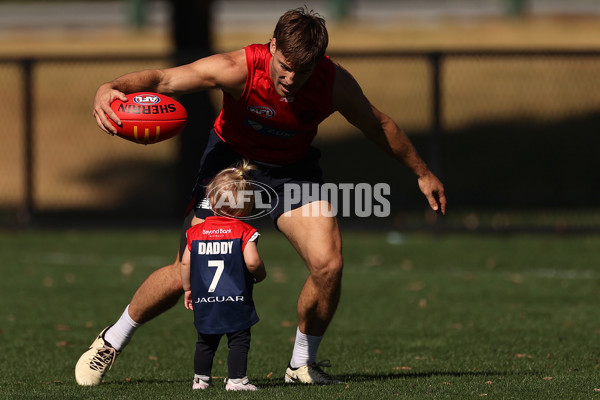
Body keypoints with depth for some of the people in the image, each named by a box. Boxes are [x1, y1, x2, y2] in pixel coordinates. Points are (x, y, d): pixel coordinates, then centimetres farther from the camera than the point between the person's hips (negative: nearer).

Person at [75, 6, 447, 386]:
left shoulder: (335, 84, -24)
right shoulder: (238, 69, -33)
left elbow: (379, 125, -4)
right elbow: (163, 79, -36)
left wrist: (422, 173, 9)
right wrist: (110, 89, -56)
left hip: (293, 169, 2)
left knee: (328, 263, -18)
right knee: (185, 274, -8)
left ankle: (303, 365, 7)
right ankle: (111, 342, 19)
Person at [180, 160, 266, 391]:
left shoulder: (196, 232, 5)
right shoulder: (244, 232, -7)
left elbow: (185, 263, 4)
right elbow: (252, 262, -17)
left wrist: (187, 289, 17)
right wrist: (260, 275, 4)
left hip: (204, 302, 4)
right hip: (236, 300, -4)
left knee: (205, 341, 16)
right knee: (239, 340, 3)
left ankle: (200, 379, 21)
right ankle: (236, 379, -2)